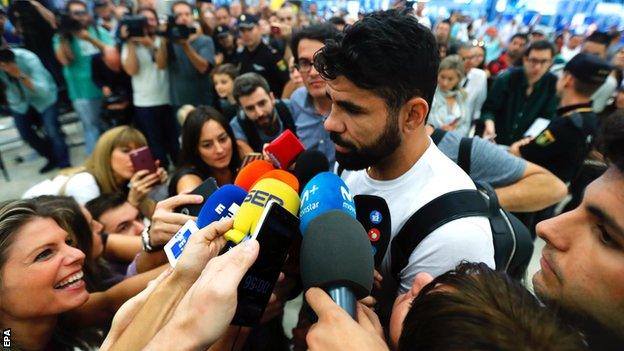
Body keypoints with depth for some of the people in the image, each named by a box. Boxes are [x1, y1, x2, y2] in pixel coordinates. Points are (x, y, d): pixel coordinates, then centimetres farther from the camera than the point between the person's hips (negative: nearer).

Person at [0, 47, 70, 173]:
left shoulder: (29, 59, -30)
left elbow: (44, 91, -35)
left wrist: (22, 76, -46)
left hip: (43, 97, -4)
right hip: (19, 101, 5)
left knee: (52, 132, -13)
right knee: (25, 134, 5)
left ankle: (64, 166, -1)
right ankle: (52, 159, 24)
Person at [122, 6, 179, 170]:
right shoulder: (130, 45, 5)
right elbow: (131, 70, -10)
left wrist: (150, 43, -22)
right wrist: (130, 43, -10)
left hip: (168, 100, 1)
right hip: (144, 104, 0)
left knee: (176, 141, 9)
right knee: (154, 145, 7)